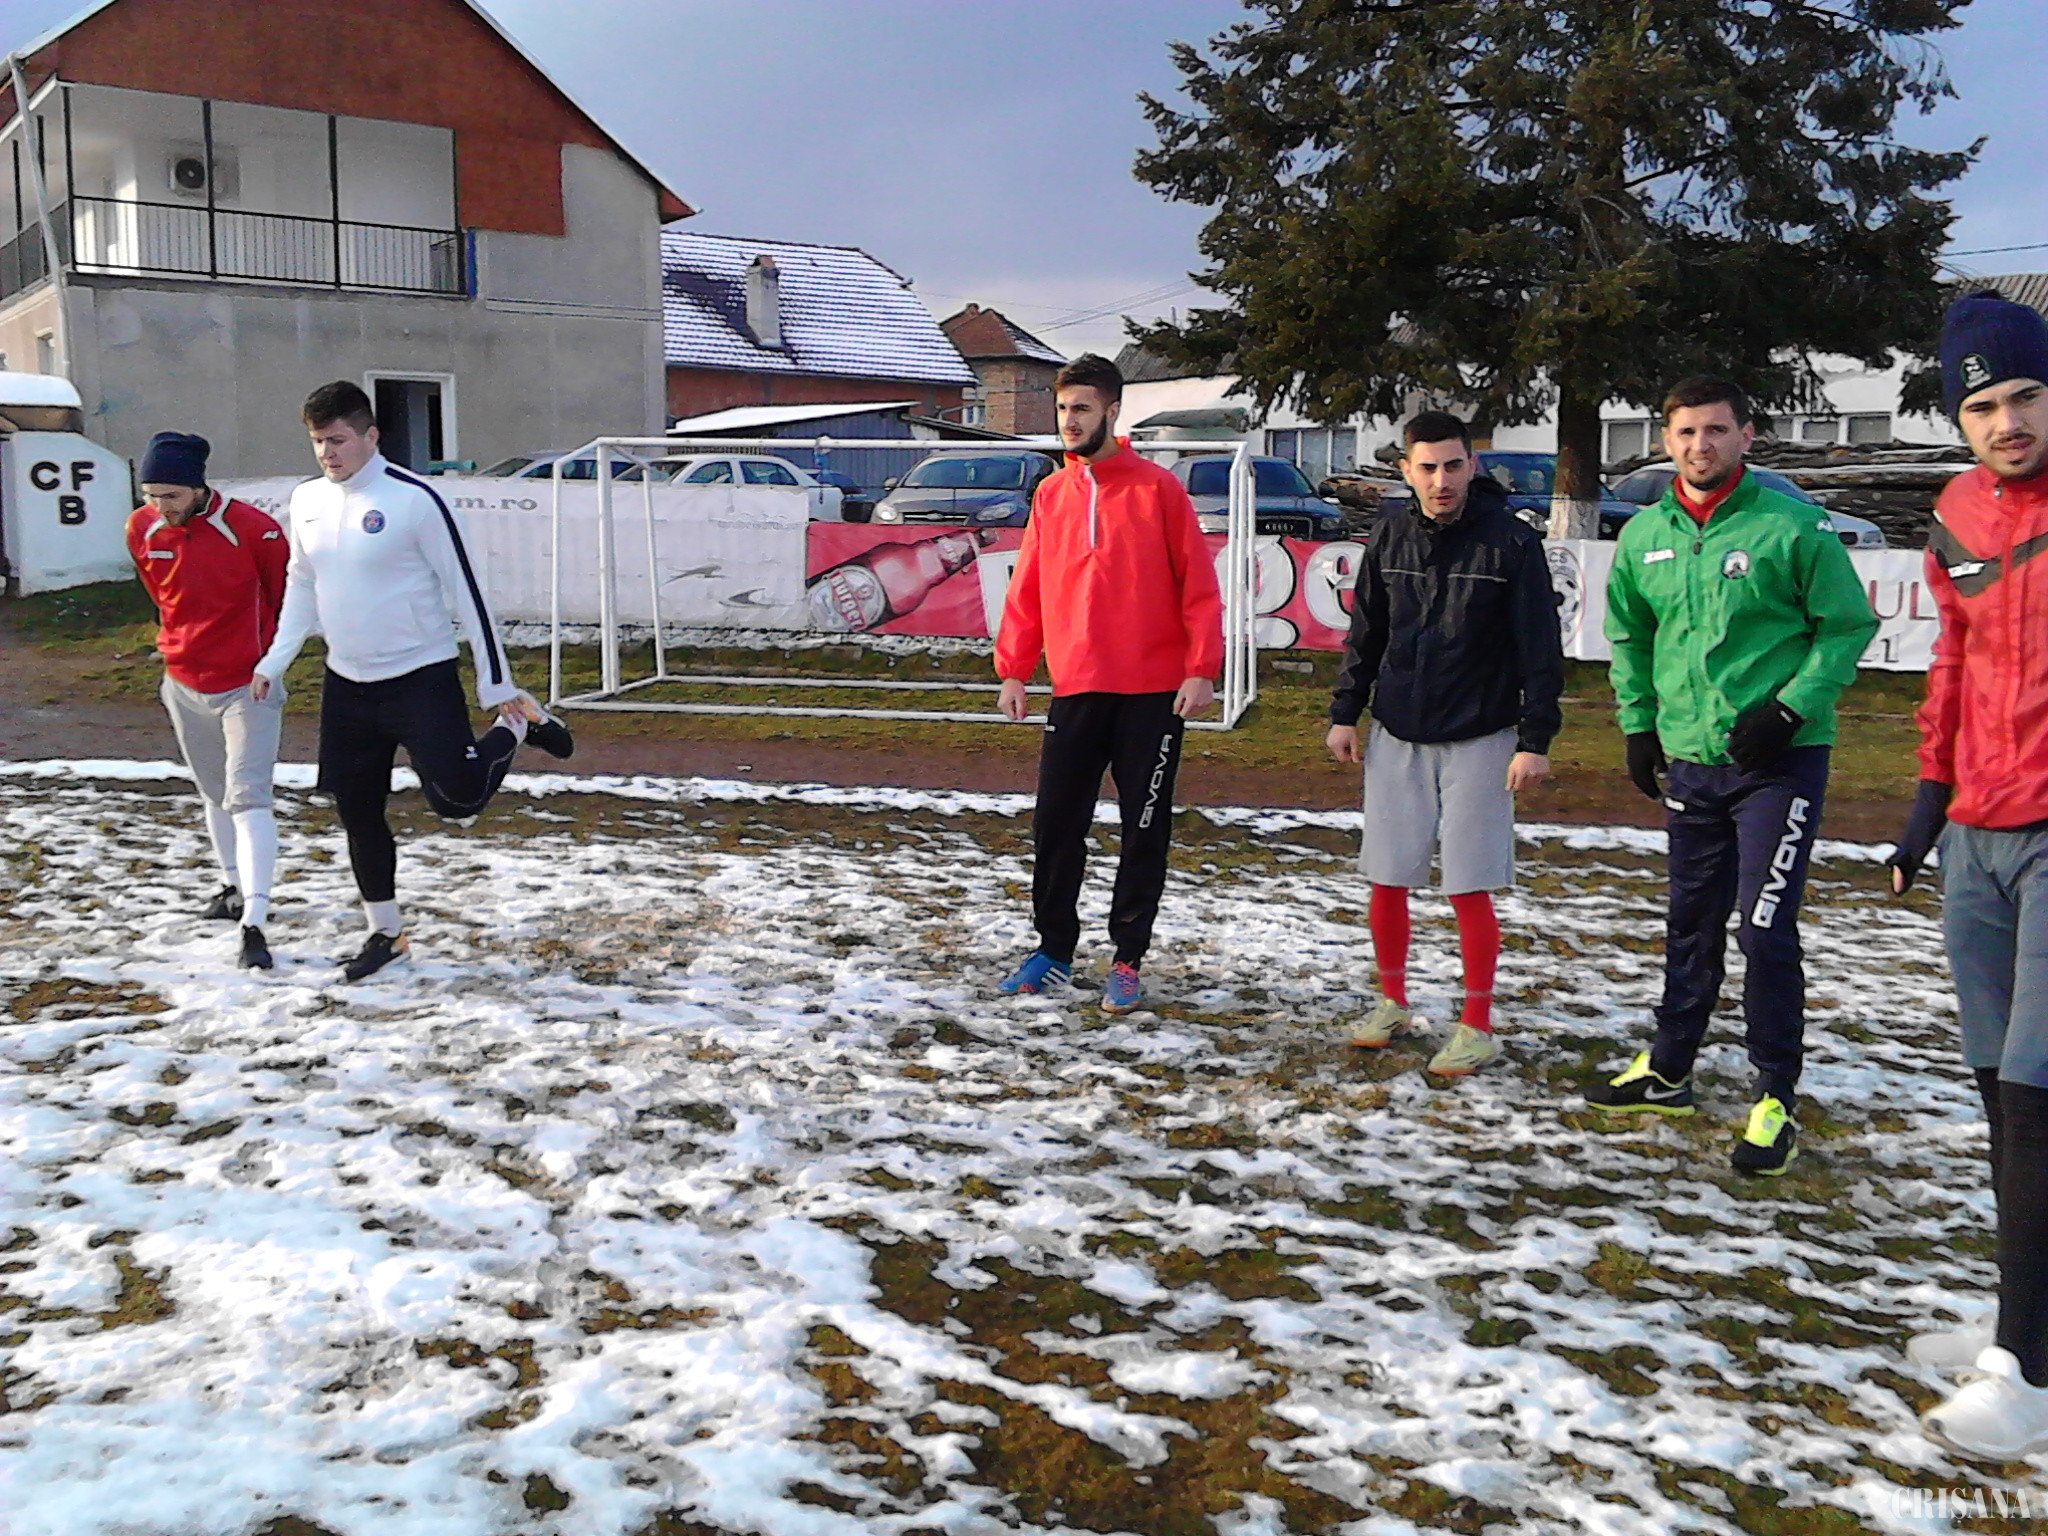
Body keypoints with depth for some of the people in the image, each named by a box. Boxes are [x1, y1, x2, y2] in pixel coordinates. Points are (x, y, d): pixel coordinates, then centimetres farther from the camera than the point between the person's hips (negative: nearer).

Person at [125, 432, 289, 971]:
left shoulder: (252, 528, -19)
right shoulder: (141, 530, -3)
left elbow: (285, 597, -4)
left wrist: (267, 660, 2)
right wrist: (185, 645, 16)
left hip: (247, 686, -6)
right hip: (184, 685, 6)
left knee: (247, 796, -14)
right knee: (215, 795, 20)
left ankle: (254, 923, -19)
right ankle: (235, 888, 39)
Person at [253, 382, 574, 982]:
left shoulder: (413, 498, -15)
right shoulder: (307, 501, 5)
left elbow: (465, 590, -13)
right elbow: (301, 587, 18)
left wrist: (497, 683, -12)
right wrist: (275, 661, 9)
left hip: (421, 677, -6)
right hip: (346, 684, 6)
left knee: (455, 797, -16)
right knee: (357, 810, 10)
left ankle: (517, 725, 14)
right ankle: (385, 932, 27)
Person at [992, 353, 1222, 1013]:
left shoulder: (1158, 488, -2)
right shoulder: (1051, 495, 10)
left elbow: (1198, 584, -4)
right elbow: (1027, 590, 12)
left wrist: (1201, 668, -12)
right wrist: (1013, 669, 6)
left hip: (1153, 693, -3)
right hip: (1076, 691, 4)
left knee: (1145, 831, 5)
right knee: (1055, 826, 5)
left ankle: (1128, 960, 16)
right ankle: (1053, 950, 20)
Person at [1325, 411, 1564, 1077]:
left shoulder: (1512, 540, -9)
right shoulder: (1391, 536, 3)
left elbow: (1541, 648, -8)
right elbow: (1365, 634, 12)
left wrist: (1535, 739, -11)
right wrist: (1345, 712, 10)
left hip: (1478, 739, -4)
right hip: (1396, 735, 4)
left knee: (1470, 889, -1)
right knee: (1387, 880, 9)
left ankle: (1477, 1026, 14)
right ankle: (1393, 1002, 28)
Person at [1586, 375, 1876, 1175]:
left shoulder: (1792, 525, -10)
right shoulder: (1644, 536, 5)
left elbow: (1849, 625, -6)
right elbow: (1628, 635, 18)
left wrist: (1790, 709, -15)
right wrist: (1638, 722, 12)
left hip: (1779, 762, -5)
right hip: (1689, 761, 5)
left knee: (1764, 928, -6)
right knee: (1691, 924, 16)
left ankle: (1775, 1099, 8)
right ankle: (1667, 1071, 30)